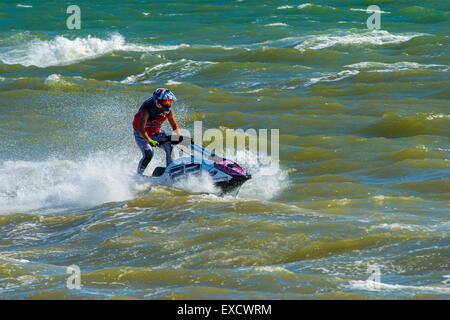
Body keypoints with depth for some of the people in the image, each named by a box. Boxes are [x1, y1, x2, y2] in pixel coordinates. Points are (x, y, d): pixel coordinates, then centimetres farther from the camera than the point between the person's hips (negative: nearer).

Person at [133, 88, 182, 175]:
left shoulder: (168, 110, -16)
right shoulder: (147, 109, -33)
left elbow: (174, 125, -2)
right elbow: (141, 128, -40)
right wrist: (149, 140, -53)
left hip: (157, 132, 6)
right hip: (141, 134, -6)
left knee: (171, 148, -11)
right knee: (148, 153, -25)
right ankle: (139, 174, -5)